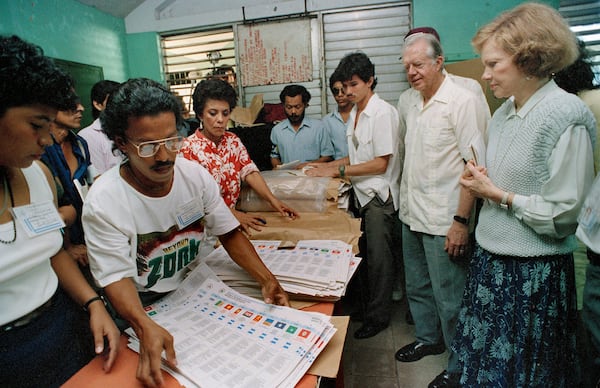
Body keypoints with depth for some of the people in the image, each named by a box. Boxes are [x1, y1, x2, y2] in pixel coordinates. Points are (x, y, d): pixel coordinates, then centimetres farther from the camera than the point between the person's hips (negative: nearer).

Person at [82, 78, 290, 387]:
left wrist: (267, 279, -18)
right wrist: (145, 326, -39)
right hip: (143, 304, -3)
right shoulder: (104, 201, -19)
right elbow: (116, 276, -19)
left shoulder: (196, 175, -8)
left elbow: (229, 233, -5)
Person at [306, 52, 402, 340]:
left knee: (378, 258, 3)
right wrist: (325, 166, 7)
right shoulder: (355, 113, 12)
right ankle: (366, 306, 32)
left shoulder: (383, 113, -14)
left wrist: (338, 170, -16)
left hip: (379, 196, -8)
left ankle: (378, 316, 19)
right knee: (363, 255, 15)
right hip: (362, 194, 8)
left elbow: (380, 163, -17)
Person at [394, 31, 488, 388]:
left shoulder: (463, 102, -13)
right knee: (418, 288, 21)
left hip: (444, 219, -7)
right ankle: (428, 339, 43)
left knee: (449, 297, 5)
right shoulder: (407, 101, 9)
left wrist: (461, 221, -19)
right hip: (412, 213, 7)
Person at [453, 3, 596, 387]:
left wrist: (499, 196, -15)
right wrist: (481, 182, -3)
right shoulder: (505, 111, 6)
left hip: (534, 272, -7)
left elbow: (562, 215, -19)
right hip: (491, 258, 7)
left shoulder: (567, 116, -18)